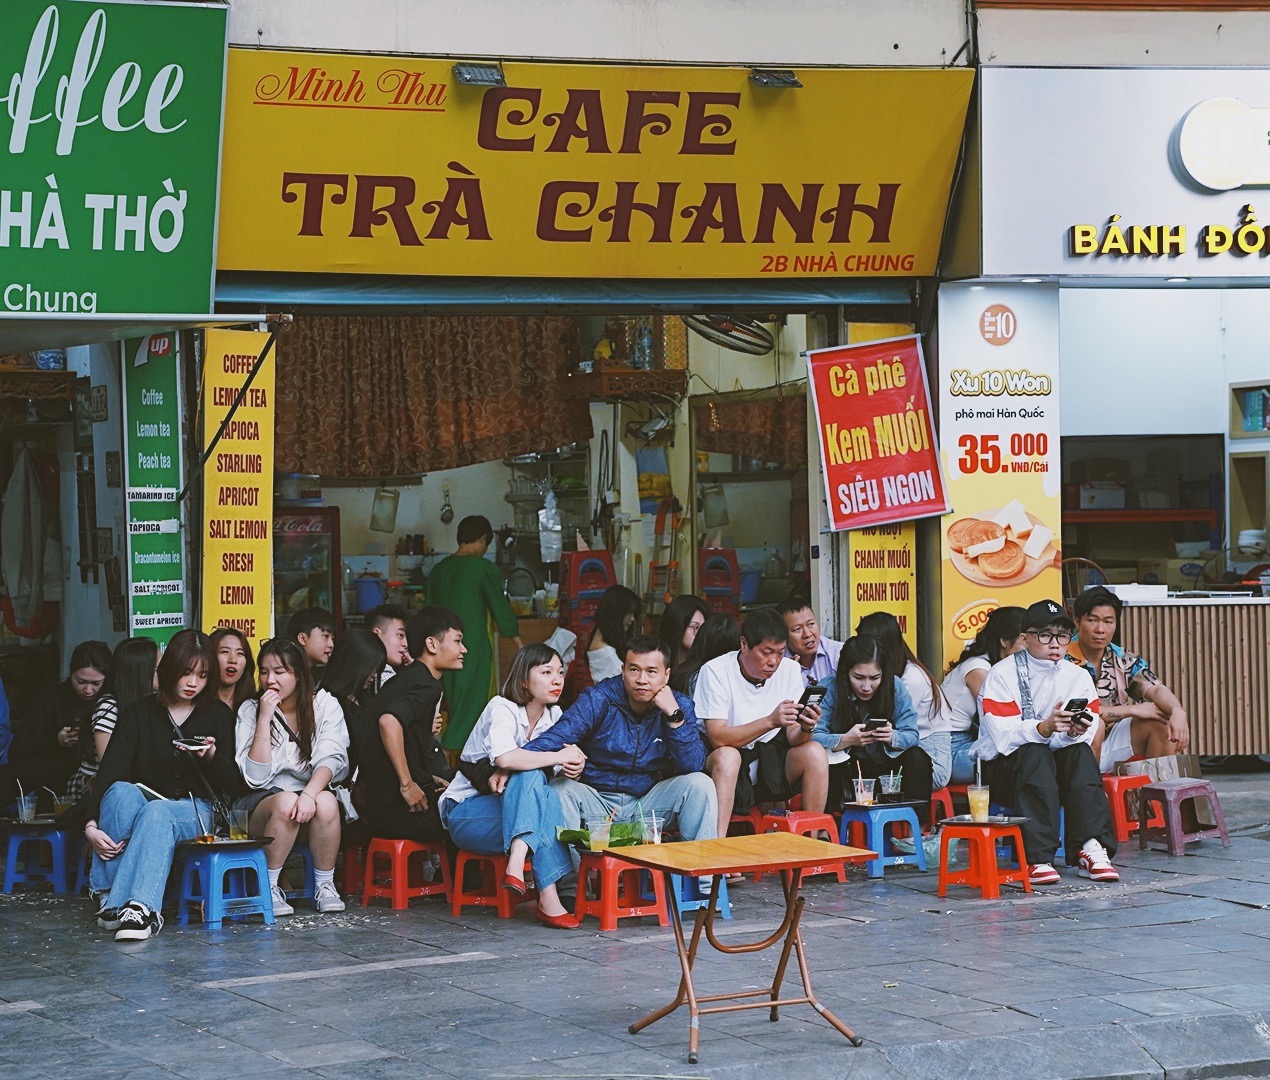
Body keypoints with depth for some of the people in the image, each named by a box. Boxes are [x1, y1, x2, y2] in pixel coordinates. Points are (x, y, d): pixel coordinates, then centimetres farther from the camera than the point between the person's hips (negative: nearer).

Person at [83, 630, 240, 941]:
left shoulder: (218, 715, 10)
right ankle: (109, 896, -38)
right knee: (122, 792, -35)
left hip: (196, 810, -1)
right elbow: (108, 773, -6)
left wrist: (212, 757, -17)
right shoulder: (139, 714, 6)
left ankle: (140, 907, -55)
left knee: (157, 813, -36)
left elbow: (232, 785, 6)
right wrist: (91, 826, -23)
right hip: (142, 806, 1)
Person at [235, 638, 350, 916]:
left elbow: (330, 759, -12)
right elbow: (256, 778, -10)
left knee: (326, 802, -33)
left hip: (310, 794, 1)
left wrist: (309, 793, -31)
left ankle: (325, 885, -13)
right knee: (286, 802, -34)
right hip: (261, 803, -1)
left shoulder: (325, 705, 3)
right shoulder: (250, 710, 1)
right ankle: (268, 888, -18)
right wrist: (265, 719, -15)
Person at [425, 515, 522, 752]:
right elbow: (501, 608, -6)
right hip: (474, 646, -7)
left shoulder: (439, 569, 10)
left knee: (456, 707, 13)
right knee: (472, 706, -3)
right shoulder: (483, 568, -9)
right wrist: (520, 645, 3)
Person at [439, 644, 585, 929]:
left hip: (509, 806, 6)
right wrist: (560, 756, -29)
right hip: (465, 813, -6)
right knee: (530, 777, -33)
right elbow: (505, 758, -38)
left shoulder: (553, 715, 7)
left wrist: (575, 765, -26)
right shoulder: (502, 708, -17)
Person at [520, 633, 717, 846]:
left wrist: (674, 715, -22)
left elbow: (693, 765, -13)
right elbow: (555, 738, -21)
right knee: (560, 788, -30)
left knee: (699, 784, -20)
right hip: (596, 801, -2)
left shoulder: (679, 705, -1)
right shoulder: (598, 699, -9)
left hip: (649, 802, 2)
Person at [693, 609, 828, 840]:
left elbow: (793, 738, 0)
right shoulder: (716, 672, -13)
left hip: (770, 764, 4)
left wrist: (805, 728, -25)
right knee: (727, 756, -36)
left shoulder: (790, 670, 0)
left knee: (814, 752, -21)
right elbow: (718, 738, -22)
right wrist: (771, 721, -33)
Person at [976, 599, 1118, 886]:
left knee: (1081, 752, -26)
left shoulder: (1078, 676, 4)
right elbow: (1003, 736, -23)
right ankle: (1038, 858, -42)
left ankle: (1091, 850, -36)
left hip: (1058, 770, 4)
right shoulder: (1002, 674, -10)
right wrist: (1043, 728, -41)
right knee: (1035, 753, -34)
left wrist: (1076, 731, -33)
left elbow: (1084, 734, -8)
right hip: (1001, 766, -4)